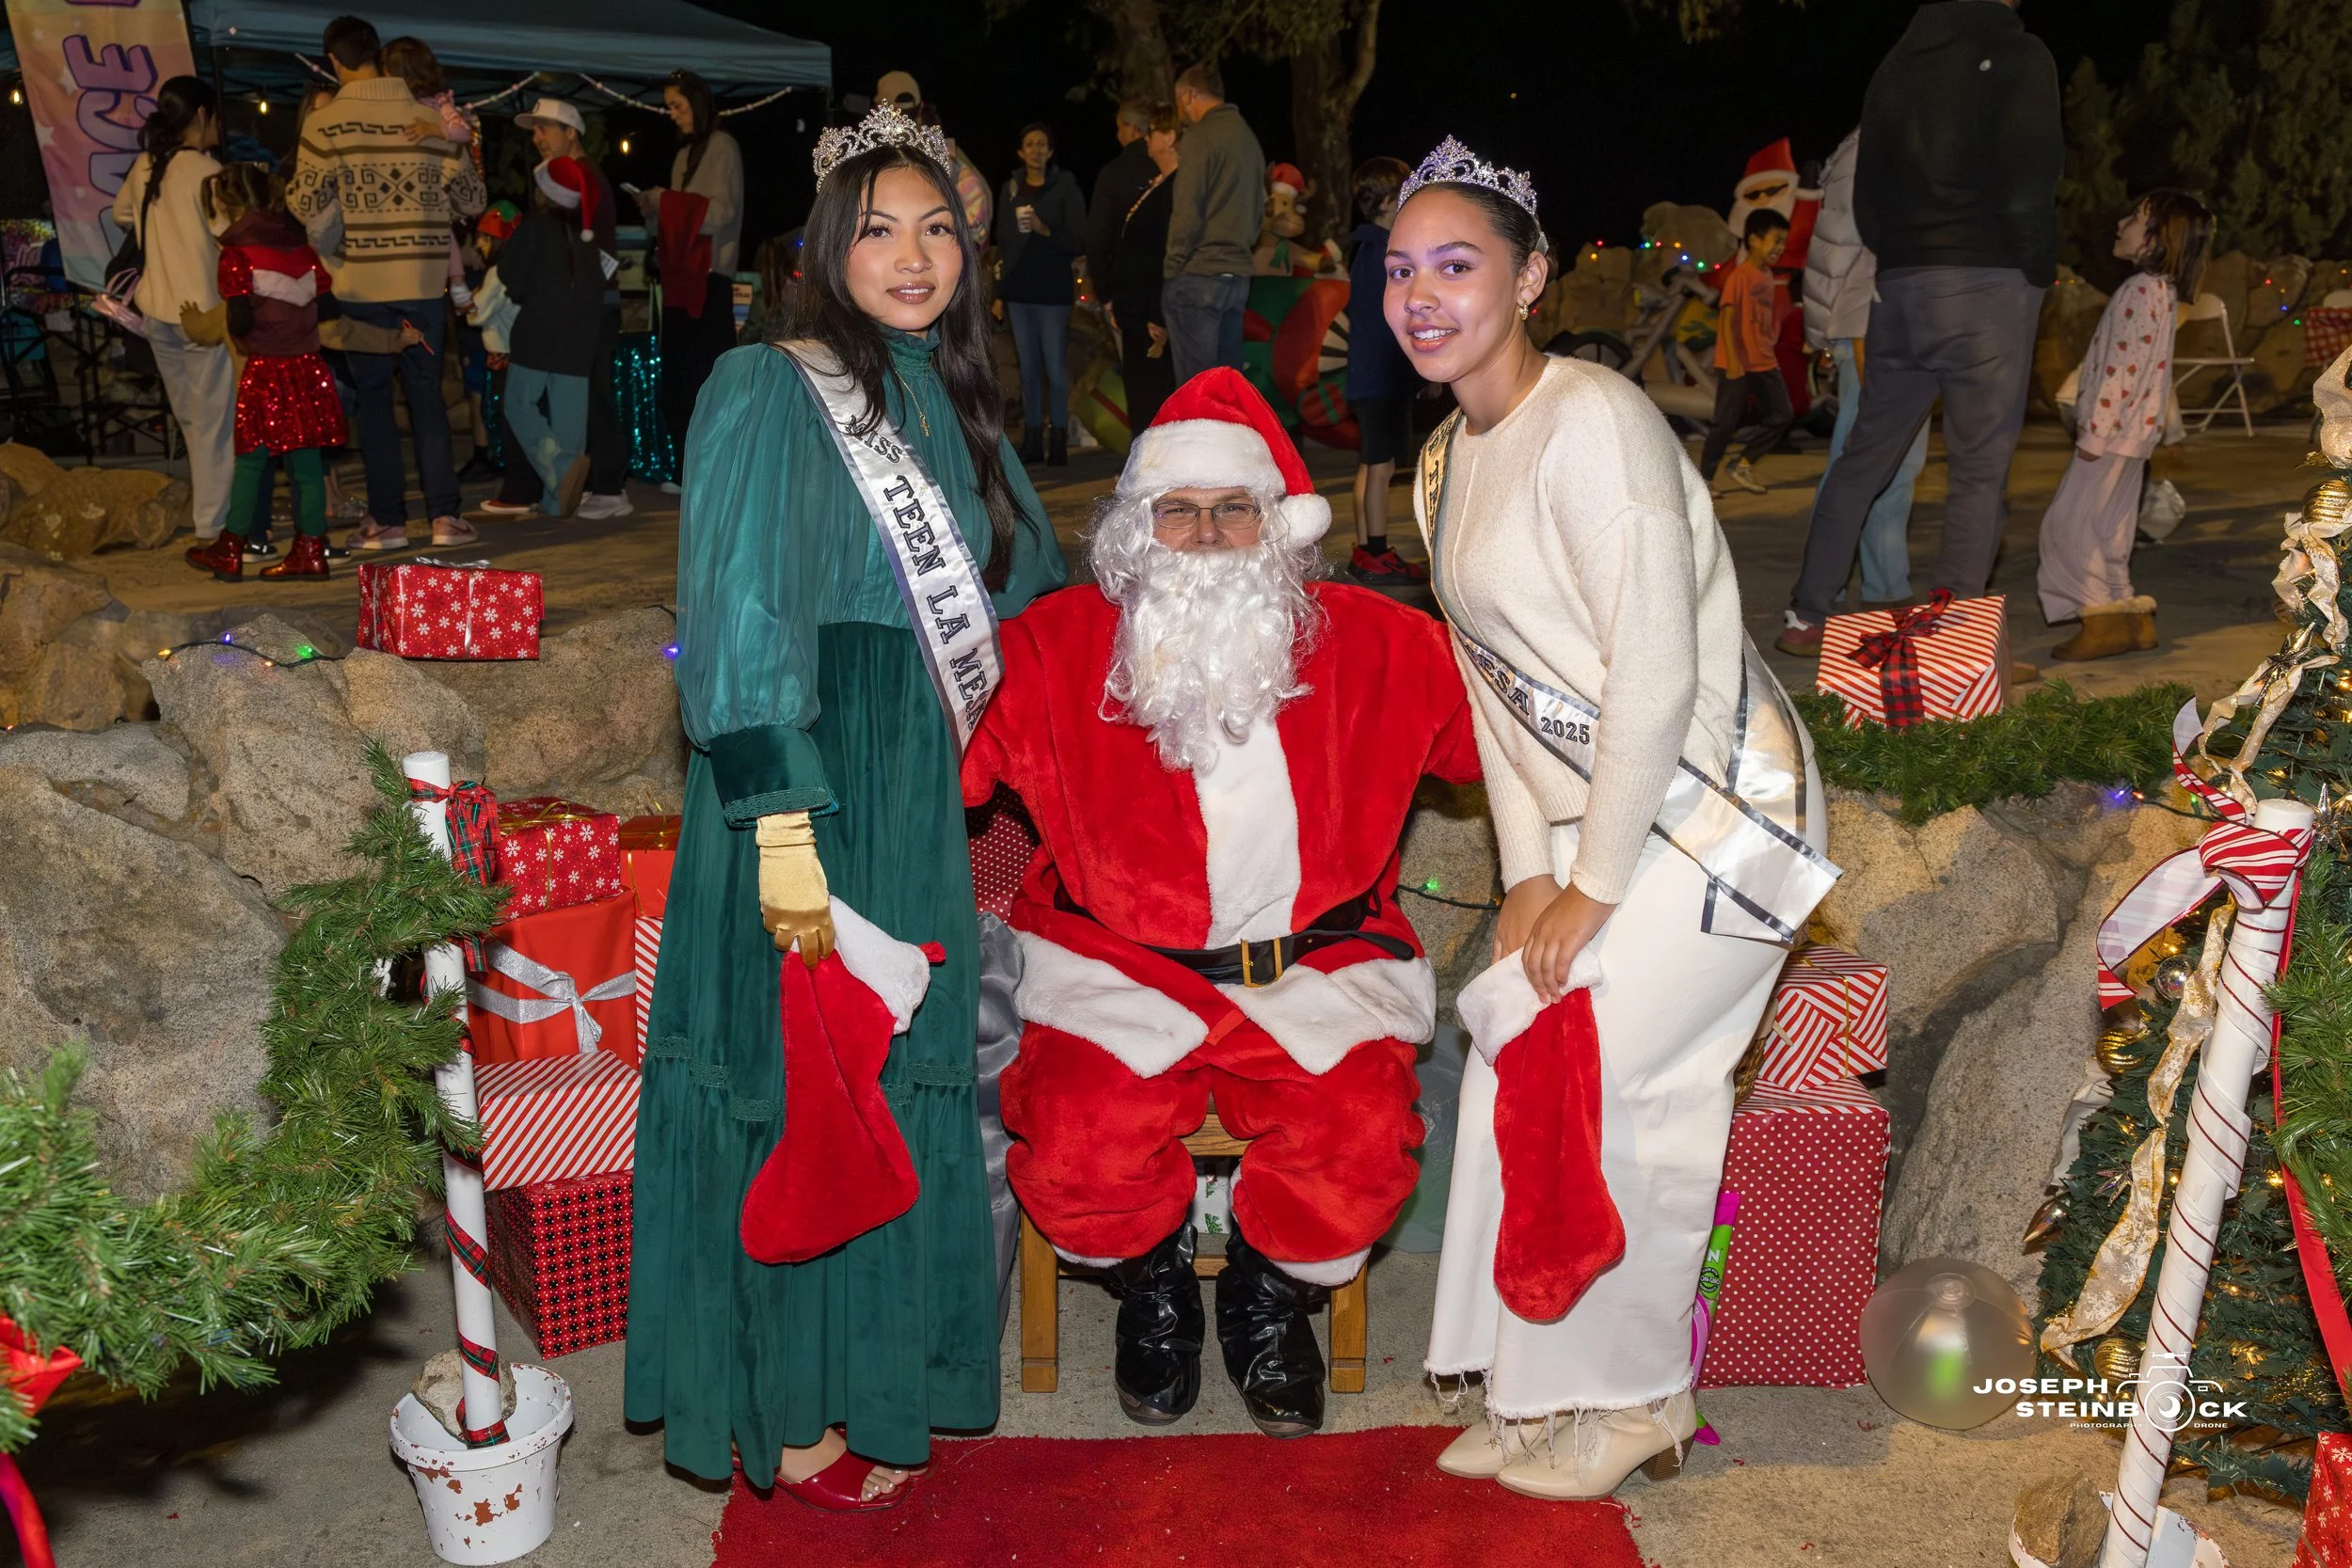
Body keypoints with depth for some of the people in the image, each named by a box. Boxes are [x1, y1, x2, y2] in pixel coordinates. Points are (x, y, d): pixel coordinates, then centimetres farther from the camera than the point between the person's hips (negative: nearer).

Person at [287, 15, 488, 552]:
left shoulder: (326, 122, -6)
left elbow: (306, 203, -6)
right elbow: (473, 198, 6)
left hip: (364, 284, -2)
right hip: (425, 282, 2)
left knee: (373, 398, 7)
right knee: (427, 396, 9)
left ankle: (387, 519, 7)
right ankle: (445, 514, 3)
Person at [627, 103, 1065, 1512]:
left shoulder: (950, 404, 13)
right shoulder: (770, 394, -9)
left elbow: (1024, 596, 21)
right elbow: (740, 630, -17)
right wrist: (782, 831, -23)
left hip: (917, 798, 7)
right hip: (807, 786, -7)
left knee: (898, 1088, 15)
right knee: (802, 1095, 2)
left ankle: (874, 1376, 33)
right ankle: (791, 1423, 19)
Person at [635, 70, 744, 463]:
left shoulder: (722, 147, -2)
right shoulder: (685, 153, 20)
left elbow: (723, 213, -12)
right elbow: (680, 217, 19)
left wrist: (668, 202, -9)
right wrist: (652, 209, 2)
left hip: (708, 278, -8)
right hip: (681, 277, 8)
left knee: (706, 382, -9)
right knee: (677, 385, 5)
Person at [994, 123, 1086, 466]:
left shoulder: (1065, 188, 1)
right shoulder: (1010, 189, 13)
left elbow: (1080, 242, -4)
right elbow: (1002, 241, 16)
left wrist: (1046, 231, -18)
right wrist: (998, 294, 8)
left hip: (1053, 291, -4)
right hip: (1017, 291, 4)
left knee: (1055, 369, -8)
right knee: (1028, 370, 5)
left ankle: (1058, 441, -4)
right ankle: (1033, 440, 7)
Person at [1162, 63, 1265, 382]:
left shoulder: (1202, 136, -8)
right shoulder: (1247, 136, 16)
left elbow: (1187, 212, -13)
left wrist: (1172, 268, -7)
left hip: (1198, 275, -8)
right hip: (1238, 274, 8)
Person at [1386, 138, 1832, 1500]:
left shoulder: (1593, 421, -18)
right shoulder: (1450, 460, 10)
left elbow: (1655, 677, -21)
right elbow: (1497, 680, 10)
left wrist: (1596, 885, -16)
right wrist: (1530, 869, 2)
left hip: (1714, 810, -8)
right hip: (1594, 823, 8)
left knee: (1598, 1076, -9)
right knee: (1526, 1067, 5)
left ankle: (1636, 1400, 14)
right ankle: (1541, 1395, 21)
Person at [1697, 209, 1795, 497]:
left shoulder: (1767, 276, 11)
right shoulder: (1739, 276, -13)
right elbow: (1727, 319, -17)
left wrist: (1770, 354, 18)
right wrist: (1733, 361, -23)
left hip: (1764, 363, 8)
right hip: (1738, 364, -8)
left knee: (1782, 416, 6)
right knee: (1727, 423, -4)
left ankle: (1743, 466, 16)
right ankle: (1704, 478, 9)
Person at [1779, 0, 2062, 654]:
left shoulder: (1897, 62, 15)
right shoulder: (2016, 55, -4)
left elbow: (1866, 195, 16)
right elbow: (2029, 186, -10)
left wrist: (1896, 257, 18)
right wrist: (2037, 273, 2)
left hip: (1899, 282, 6)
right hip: (1986, 283, -6)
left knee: (1864, 456, 13)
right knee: (1980, 470, -2)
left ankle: (1806, 617, 17)